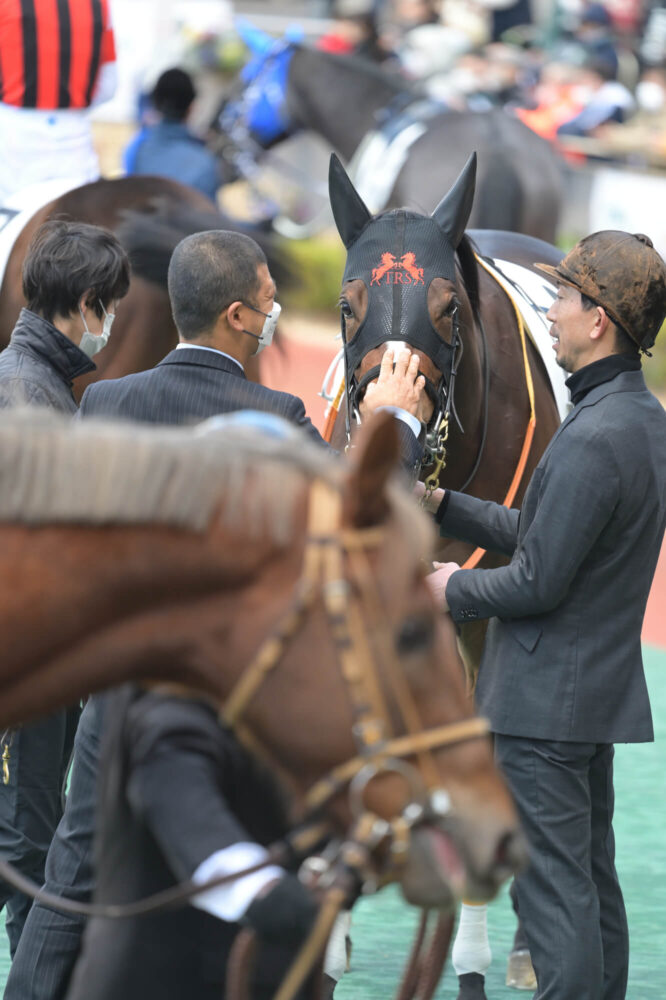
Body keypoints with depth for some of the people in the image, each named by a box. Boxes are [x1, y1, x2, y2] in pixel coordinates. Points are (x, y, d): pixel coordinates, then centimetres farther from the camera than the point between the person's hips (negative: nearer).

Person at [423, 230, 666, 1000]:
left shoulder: (592, 440, -23)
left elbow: (537, 582, -22)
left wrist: (454, 590, -4)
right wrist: (439, 506, 12)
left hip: (544, 702, -10)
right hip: (604, 690, 10)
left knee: (554, 891, -6)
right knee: (593, 883, 15)